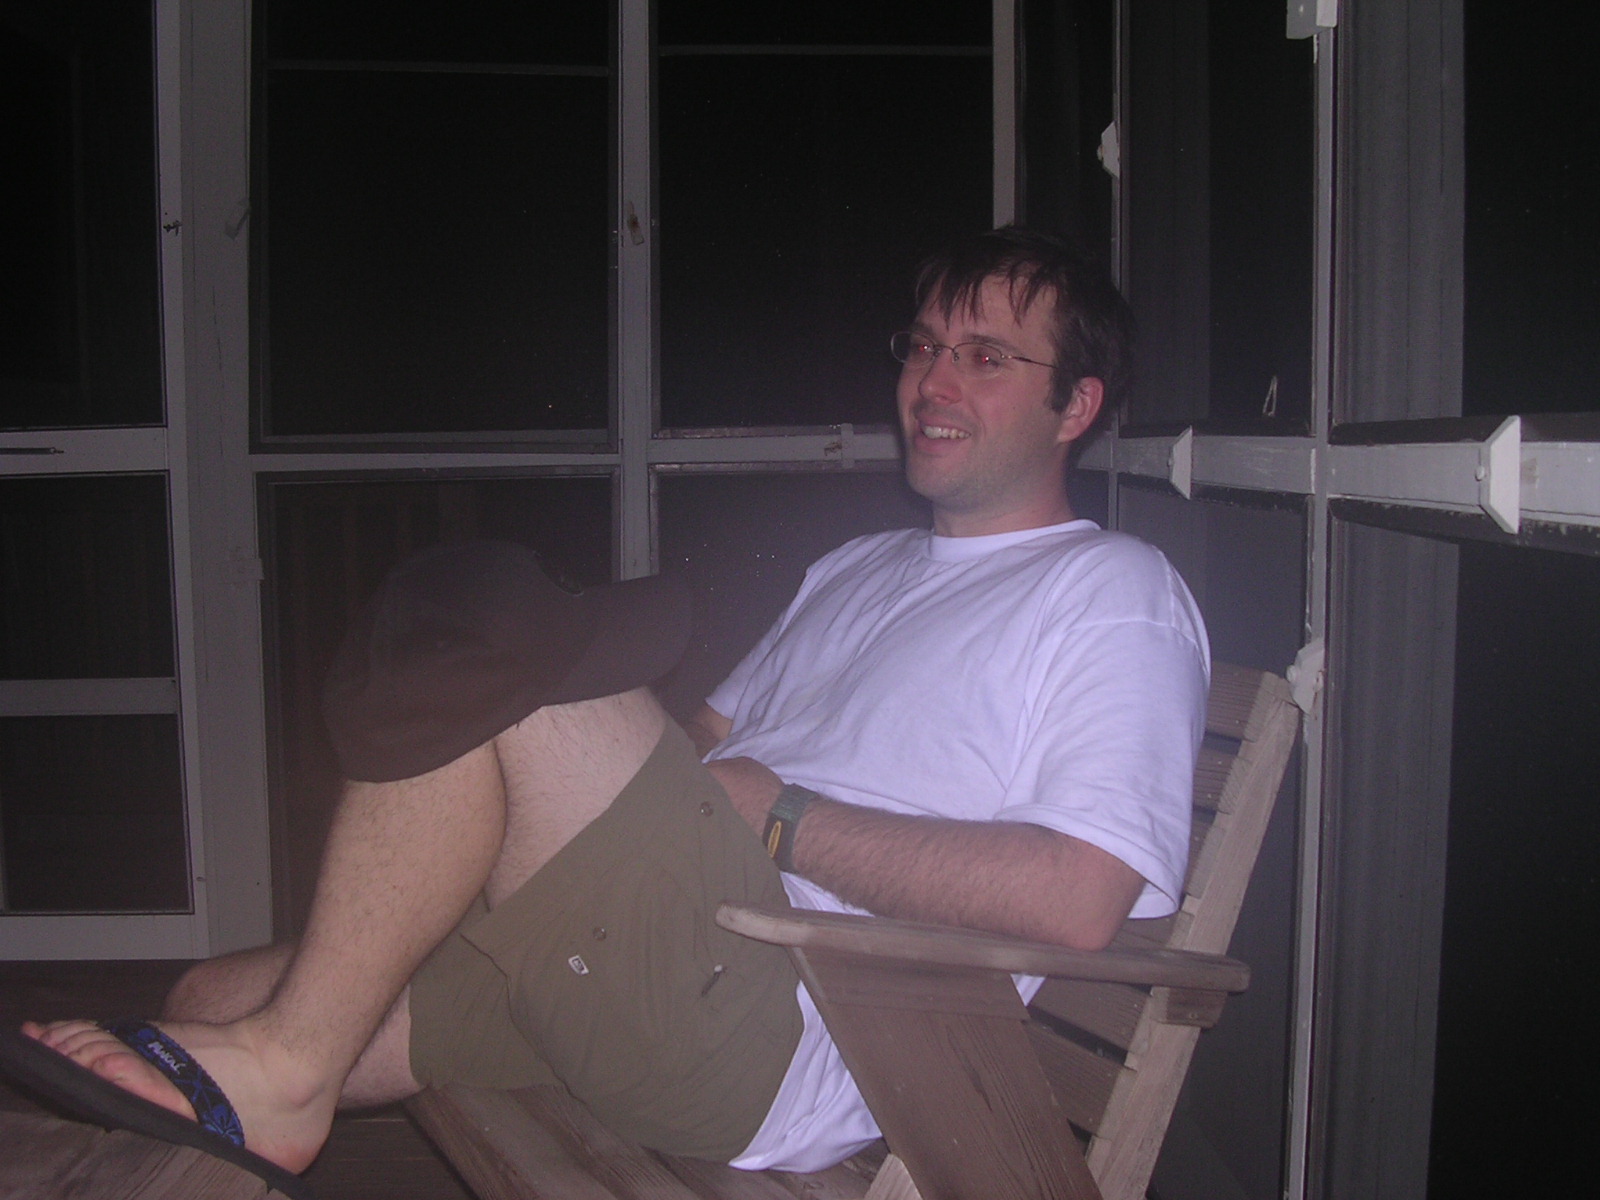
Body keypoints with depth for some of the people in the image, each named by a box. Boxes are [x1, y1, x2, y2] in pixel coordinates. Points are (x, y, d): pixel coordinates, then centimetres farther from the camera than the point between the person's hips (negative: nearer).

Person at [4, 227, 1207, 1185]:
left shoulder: (1116, 593, 4)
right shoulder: (858, 569, 29)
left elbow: (1080, 899, -12)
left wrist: (782, 820, -9)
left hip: (782, 1035, -8)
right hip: (646, 971, 8)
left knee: (471, 623, -22)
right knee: (216, 1004, 1)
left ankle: (283, 1072, -11)